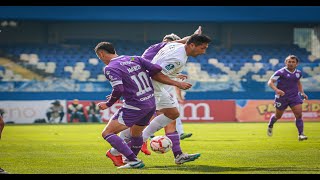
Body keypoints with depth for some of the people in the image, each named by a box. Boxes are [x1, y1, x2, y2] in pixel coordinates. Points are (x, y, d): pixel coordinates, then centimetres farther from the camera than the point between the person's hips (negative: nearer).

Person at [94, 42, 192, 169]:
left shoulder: (110, 68, -9)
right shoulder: (134, 59, 10)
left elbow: (118, 90, -23)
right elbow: (155, 71, 4)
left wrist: (108, 104, -6)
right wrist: (177, 83, 11)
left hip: (135, 106, -8)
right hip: (151, 103, 8)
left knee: (107, 133, -6)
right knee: (136, 133, 29)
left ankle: (133, 161, -15)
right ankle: (132, 160, 45)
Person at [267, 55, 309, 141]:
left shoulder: (298, 73, 5)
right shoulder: (281, 72, -13)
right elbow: (270, 82, -15)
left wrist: (302, 92, 11)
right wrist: (276, 90, -33)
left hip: (294, 97, 3)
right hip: (282, 97, -3)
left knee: (299, 115, -14)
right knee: (278, 116, 13)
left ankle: (300, 134, -10)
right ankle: (270, 125, 45)